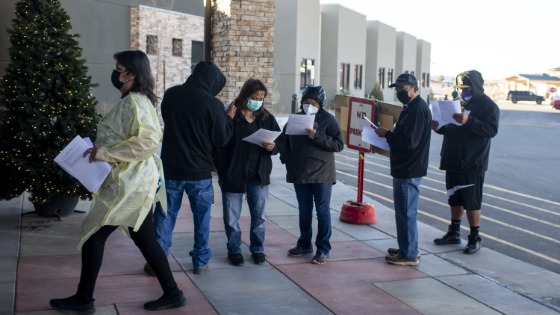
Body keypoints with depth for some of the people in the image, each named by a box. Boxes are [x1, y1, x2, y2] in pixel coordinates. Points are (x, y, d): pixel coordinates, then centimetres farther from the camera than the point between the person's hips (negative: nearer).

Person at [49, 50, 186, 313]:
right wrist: (103, 150, 12)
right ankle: (172, 293, 19)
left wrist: (106, 153, -23)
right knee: (144, 239, 13)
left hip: (129, 181, -10)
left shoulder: (133, 102, -17)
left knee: (93, 234, 1)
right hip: (137, 179, 10)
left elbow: (148, 142, -28)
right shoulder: (139, 100, 13)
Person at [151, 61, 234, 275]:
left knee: (165, 215, 9)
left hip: (170, 167, 3)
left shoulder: (170, 94, -1)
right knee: (201, 217, 11)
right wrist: (229, 118, 7)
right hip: (200, 171, -2)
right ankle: (200, 261, 18)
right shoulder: (213, 104, -14)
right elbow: (221, 140, -7)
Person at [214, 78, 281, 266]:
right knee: (232, 217, 7)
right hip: (233, 174, -3)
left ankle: (257, 249, 26)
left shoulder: (267, 118, 4)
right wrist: (221, 171, -13)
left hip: (259, 176, 3)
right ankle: (234, 250, 22)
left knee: (259, 216, 11)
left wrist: (272, 147, -13)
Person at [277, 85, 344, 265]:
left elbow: (339, 145, -12)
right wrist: (287, 160, 1)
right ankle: (304, 244, 26)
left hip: (321, 174, -4)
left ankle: (323, 249, 6)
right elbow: (283, 141, 14)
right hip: (299, 174, 5)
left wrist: (317, 136, -23)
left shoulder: (328, 119, -6)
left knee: (322, 211, 1)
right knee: (304, 210, 14)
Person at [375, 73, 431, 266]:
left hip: (409, 171, -11)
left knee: (406, 212, -4)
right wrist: (389, 136, 5)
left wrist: (387, 134, -14)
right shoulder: (411, 107, 16)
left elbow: (409, 141, -25)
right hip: (404, 168, 11)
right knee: (404, 211, 17)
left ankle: (409, 255, 5)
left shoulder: (418, 109, -18)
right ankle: (405, 248, 28)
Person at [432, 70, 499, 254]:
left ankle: (474, 239, 8)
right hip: (453, 162, 7)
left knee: (472, 203, -2)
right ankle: (454, 232, 27)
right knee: (455, 200, 15)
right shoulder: (459, 102, 15)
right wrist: (439, 127, 2)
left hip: (472, 165, -7)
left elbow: (491, 130, -21)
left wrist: (469, 121, -31)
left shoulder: (488, 106, -9)